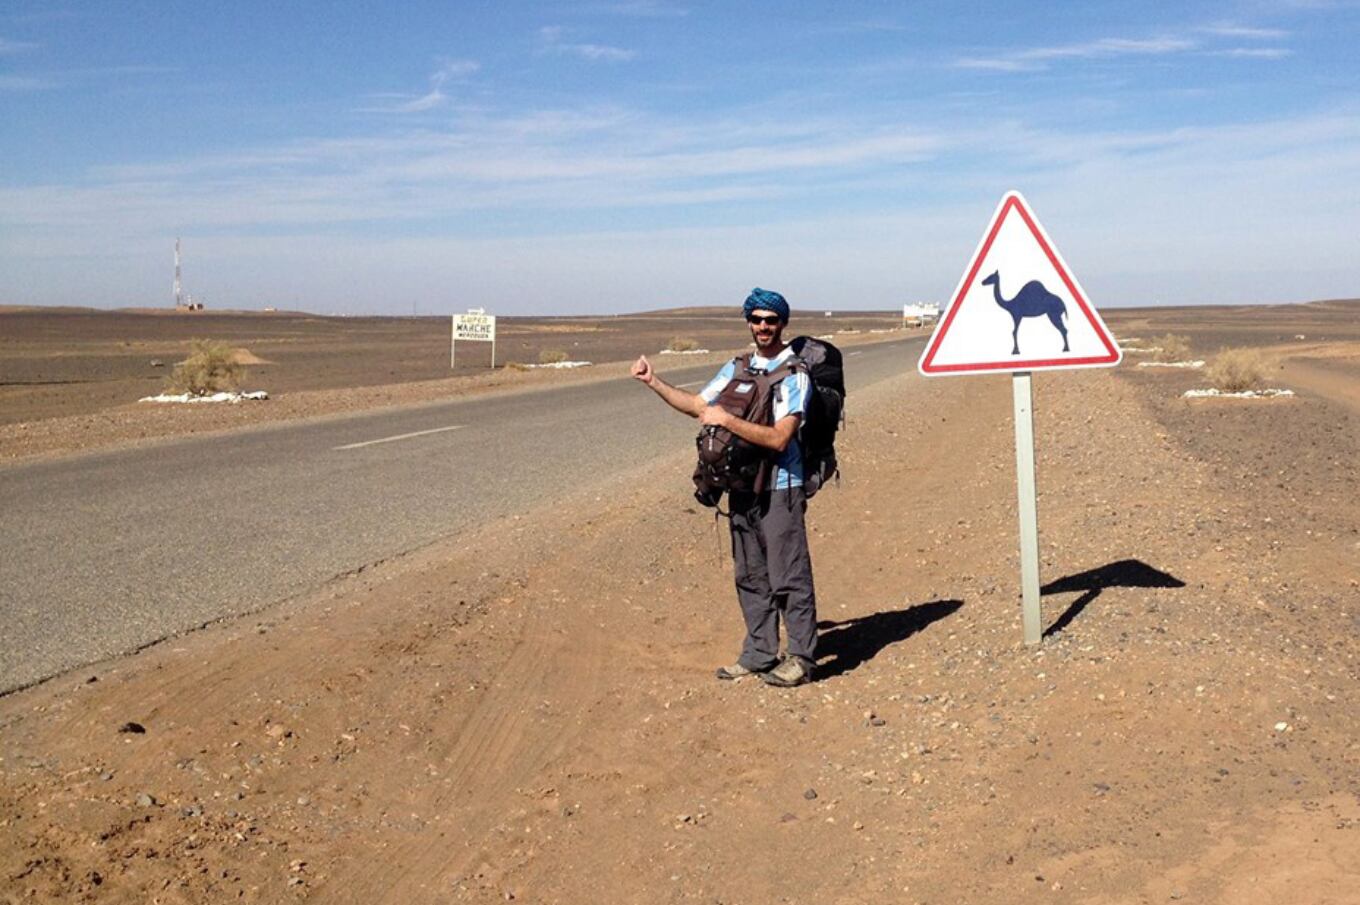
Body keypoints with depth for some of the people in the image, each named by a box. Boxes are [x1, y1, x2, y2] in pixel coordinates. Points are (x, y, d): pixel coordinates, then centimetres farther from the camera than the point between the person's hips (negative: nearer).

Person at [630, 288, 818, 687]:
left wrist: (726, 420, -21)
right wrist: (653, 381, 15)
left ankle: (801, 658, 6)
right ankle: (759, 655, 23)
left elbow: (779, 438, -21)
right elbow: (697, 404, 24)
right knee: (750, 576, 13)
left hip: (779, 488, -7)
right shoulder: (737, 367, 13)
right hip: (742, 486, 8)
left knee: (789, 577, -3)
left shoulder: (794, 374, -11)